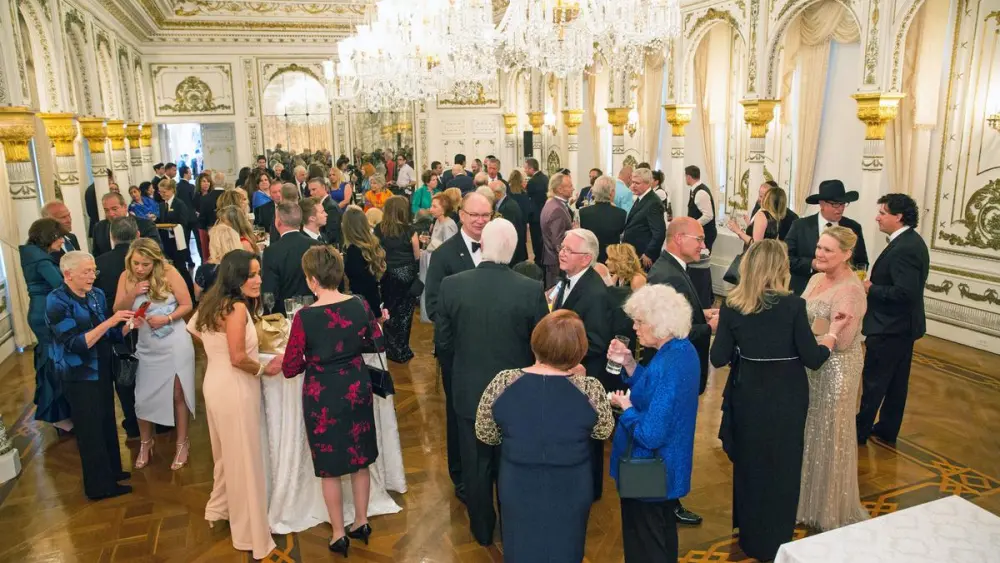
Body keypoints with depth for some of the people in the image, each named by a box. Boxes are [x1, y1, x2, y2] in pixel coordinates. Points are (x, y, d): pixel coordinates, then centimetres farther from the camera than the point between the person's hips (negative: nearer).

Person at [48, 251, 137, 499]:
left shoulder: (96, 295, 0)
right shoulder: (57, 302, -18)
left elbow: (110, 335, 7)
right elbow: (76, 344, -25)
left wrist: (127, 326, -12)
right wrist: (108, 322, -31)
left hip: (101, 369, 6)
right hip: (79, 375, -6)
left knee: (107, 422, 17)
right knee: (90, 429, 4)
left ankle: (111, 470, 35)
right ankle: (99, 485, 18)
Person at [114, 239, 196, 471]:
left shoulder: (169, 273, -14)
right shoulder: (126, 277, -5)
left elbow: (187, 305, -10)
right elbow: (118, 311, -4)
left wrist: (167, 318, -24)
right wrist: (132, 294, -20)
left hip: (175, 345, -3)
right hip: (147, 347, 3)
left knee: (177, 394, 8)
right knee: (143, 397, 8)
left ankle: (182, 443, 25)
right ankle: (145, 442, 32)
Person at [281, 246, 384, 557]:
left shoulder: (305, 316, -20)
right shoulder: (360, 305, -10)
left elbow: (290, 369, -13)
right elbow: (377, 343, 4)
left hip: (322, 396, -3)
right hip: (356, 389, 4)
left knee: (330, 467, 14)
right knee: (359, 459, 21)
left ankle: (339, 535, 28)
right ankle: (361, 523, 36)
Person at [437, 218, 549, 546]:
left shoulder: (451, 285, -16)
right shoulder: (531, 290, -19)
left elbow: (442, 342, -6)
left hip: (469, 391, 1)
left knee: (476, 465, 19)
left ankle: (482, 529, 38)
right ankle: (514, 528, 40)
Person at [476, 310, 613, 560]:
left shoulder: (502, 384, -20)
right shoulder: (590, 389, -22)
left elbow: (484, 435, -5)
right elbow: (603, 432, -2)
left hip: (518, 490, 1)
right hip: (570, 493, 0)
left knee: (521, 550, 25)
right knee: (564, 552, 25)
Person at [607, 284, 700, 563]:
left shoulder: (667, 366, -30)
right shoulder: (683, 350, 0)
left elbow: (650, 435, -31)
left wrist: (626, 407, -15)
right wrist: (628, 364, -2)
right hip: (668, 466, 10)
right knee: (663, 538, 28)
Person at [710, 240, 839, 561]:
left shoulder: (732, 306, -12)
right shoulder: (793, 305, -18)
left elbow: (719, 359, -9)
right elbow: (813, 360, -13)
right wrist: (833, 333, 3)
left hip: (747, 395, 2)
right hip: (786, 398, -2)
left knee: (748, 462, 22)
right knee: (781, 465, 16)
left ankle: (749, 535, 40)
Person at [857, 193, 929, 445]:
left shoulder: (904, 248, -24)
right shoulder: (911, 241, 8)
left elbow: (904, 292, -29)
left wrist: (871, 288, -18)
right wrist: (875, 284, 4)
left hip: (890, 327, -10)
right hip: (902, 325, 10)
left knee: (874, 380, 3)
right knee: (895, 381, 17)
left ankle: (861, 429, 15)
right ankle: (888, 429, 28)